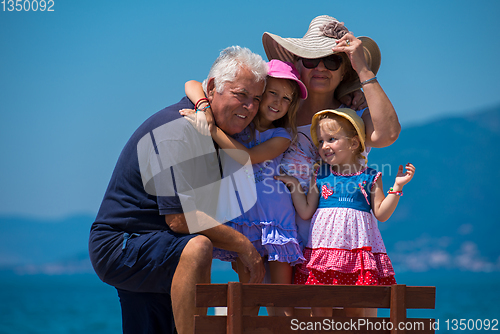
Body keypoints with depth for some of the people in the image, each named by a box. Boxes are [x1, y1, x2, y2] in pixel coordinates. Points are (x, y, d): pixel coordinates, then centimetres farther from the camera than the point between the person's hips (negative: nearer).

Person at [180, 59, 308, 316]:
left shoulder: (282, 136, 0)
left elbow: (247, 157, -16)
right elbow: (192, 85, 2)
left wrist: (211, 127, -21)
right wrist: (204, 105, -19)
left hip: (276, 218, -1)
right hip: (243, 216, 1)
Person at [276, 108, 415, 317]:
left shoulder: (369, 177, 6)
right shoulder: (320, 175, 12)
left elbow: (381, 213, 2)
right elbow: (306, 212, 11)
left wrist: (397, 187, -5)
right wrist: (294, 185, 5)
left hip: (357, 249, -1)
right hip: (323, 248, 2)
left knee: (356, 310, 0)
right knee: (319, 307, -3)